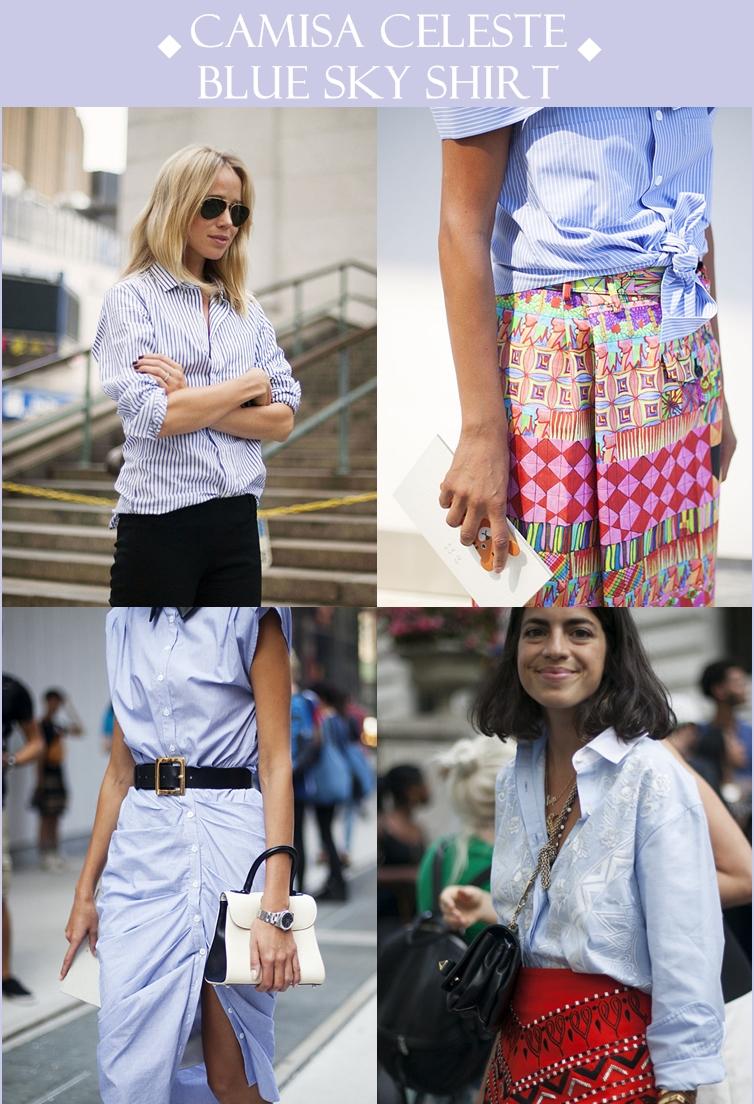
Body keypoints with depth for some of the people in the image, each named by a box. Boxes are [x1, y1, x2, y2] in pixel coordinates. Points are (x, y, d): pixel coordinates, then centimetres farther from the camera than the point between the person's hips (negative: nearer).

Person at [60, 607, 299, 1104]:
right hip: (143, 844, 5)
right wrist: (85, 891, 14)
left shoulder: (252, 615, -3)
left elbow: (276, 762, -8)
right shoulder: (126, 620, 14)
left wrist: (275, 907, -16)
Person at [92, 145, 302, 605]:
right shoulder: (132, 298, -1)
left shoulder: (247, 309, 13)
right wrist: (249, 384, -5)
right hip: (160, 522, -5)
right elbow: (149, 415, -15)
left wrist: (191, 402, -10)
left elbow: (283, 419, 3)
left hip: (237, 521, 5)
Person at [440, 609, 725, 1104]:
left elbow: (685, 958, -18)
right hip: (519, 1051, 7)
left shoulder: (653, 775, -16)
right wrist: (488, 910, 3)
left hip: (613, 1062, -7)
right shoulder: (515, 780, 5)